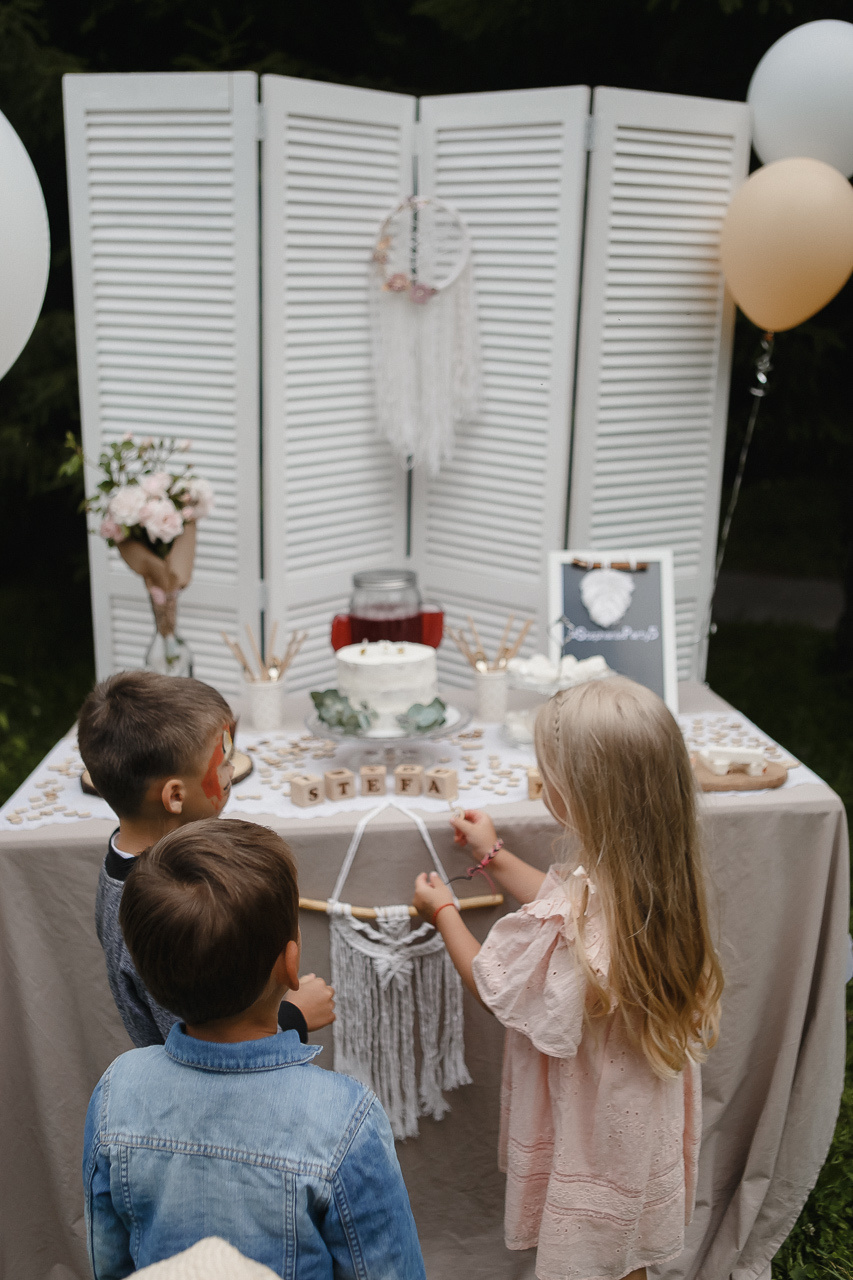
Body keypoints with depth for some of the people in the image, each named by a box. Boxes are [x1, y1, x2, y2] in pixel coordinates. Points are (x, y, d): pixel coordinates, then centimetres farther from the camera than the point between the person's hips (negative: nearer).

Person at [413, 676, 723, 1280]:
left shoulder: (564, 918, -37)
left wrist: (443, 911, -1)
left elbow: (493, 987, -17)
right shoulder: (658, 879, -13)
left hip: (588, 1132, -7)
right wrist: (496, 857, 16)